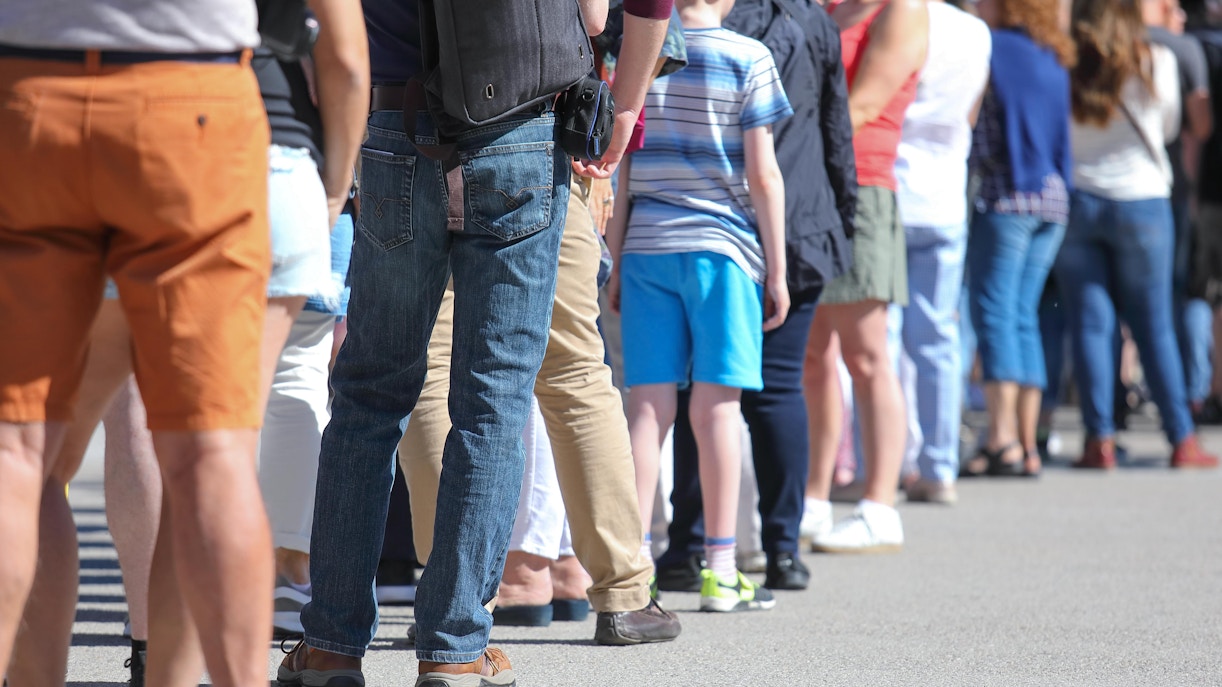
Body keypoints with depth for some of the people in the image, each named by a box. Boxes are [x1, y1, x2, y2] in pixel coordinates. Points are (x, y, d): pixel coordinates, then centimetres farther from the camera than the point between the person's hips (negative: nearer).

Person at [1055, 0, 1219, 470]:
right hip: (1141, 199, 0)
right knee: (1154, 326, 6)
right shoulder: (1157, 63, -3)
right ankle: (1182, 440, 7)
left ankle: (1099, 439, -4)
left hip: (1075, 198, 0)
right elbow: (1169, 128, 10)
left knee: (1090, 325, 2)